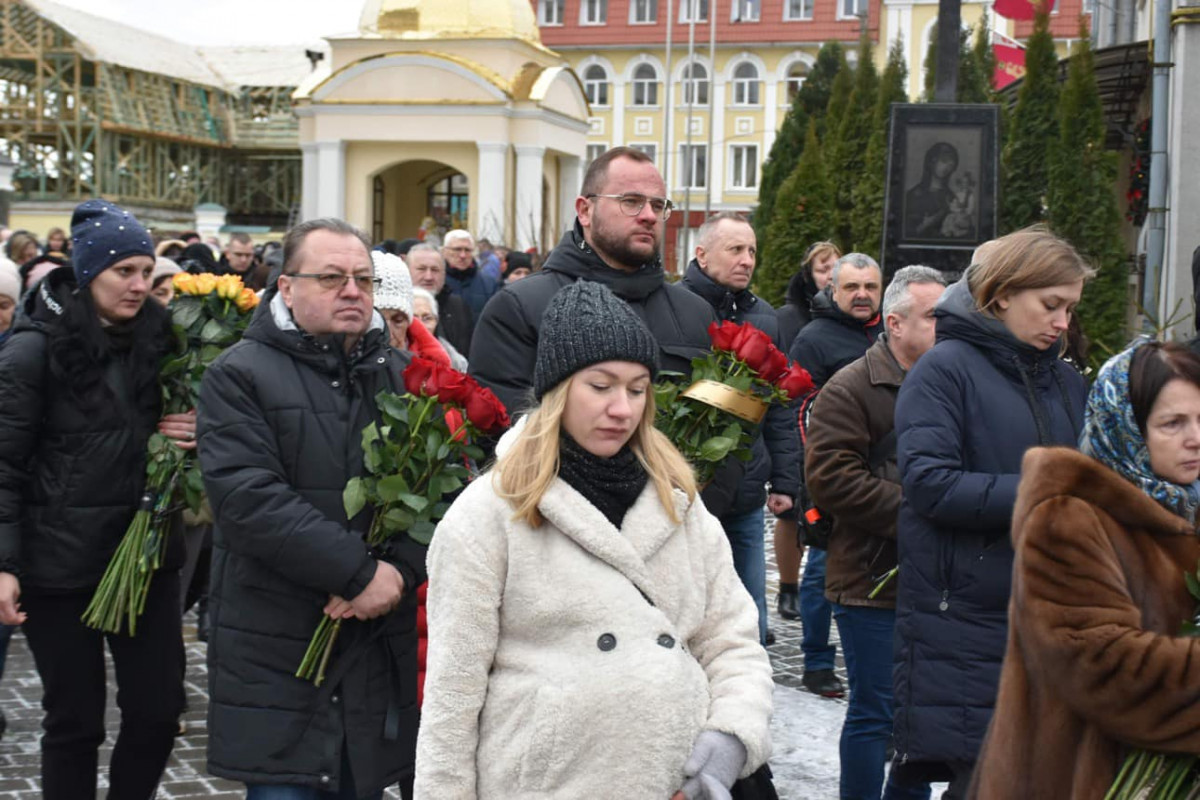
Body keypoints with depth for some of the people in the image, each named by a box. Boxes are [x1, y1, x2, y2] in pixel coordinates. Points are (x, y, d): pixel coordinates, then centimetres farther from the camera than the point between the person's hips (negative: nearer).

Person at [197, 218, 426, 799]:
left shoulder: (402, 376, 12)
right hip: (276, 657, -4)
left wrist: (400, 569, -15)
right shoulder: (239, 375, -2)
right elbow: (248, 497, -15)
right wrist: (360, 572, -19)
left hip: (381, 654, 4)